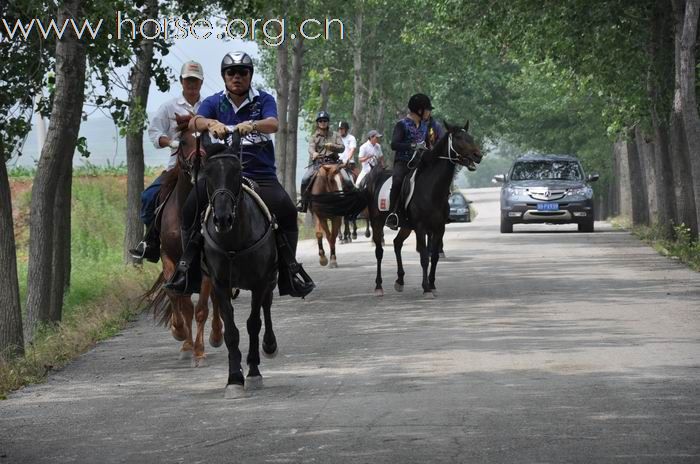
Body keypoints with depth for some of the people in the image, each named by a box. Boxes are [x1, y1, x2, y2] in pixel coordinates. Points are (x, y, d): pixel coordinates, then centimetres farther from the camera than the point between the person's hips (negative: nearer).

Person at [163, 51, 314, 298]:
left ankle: (289, 268, -8)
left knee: (286, 210, -23)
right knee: (191, 208, -24)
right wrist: (210, 124, -37)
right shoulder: (214, 102, 8)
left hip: (261, 174, -1)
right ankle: (187, 264, -12)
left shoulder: (264, 100, 5)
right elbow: (194, 122, -12)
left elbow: (273, 124, -15)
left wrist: (251, 125, -38)